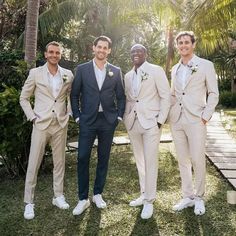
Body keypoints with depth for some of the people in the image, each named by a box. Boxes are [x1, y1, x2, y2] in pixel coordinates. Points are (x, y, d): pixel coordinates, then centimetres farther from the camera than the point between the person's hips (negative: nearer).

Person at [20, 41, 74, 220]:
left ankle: (58, 196, 25)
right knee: (33, 164, 1)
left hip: (61, 124, 2)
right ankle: (29, 202, 13)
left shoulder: (68, 74, 4)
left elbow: (71, 96, 17)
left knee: (59, 162, 10)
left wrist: (69, 113, 4)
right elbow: (24, 98, 5)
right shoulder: (35, 73, 0)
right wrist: (32, 117, -4)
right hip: (41, 124, -2)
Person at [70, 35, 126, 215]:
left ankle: (98, 194, 23)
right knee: (83, 158, -4)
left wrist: (119, 117, 2)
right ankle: (83, 199, 9)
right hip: (88, 120, -1)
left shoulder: (116, 71, 6)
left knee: (104, 158, 8)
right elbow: (74, 95, 5)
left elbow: (121, 96, 10)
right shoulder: (82, 69, 3)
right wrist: (77, 116, -1)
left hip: (108, 121, 2)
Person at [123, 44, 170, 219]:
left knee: (150, 162, -3)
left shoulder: (156, 71, -2)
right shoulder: (128, 76, 13)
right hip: (133, 123, 5)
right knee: (140, 161, 12)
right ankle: (144, 194, 26)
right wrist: (126, 118, 5)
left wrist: (161, 120, -11)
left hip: (151, 122, -5)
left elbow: (166, 96, -5)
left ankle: (149, 201, 9)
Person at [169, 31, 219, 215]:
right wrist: (168, 113, 9)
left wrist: (206, 116, -9)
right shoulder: (175, 69, 15)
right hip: (176, 120, 5)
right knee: (183, 160, 10)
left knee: (197, 160, -2)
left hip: (195, 120, -5)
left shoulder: (205, 65, 1)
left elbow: (213, 93, 0)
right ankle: (188, 196, 22)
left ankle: (199, 198, 17)